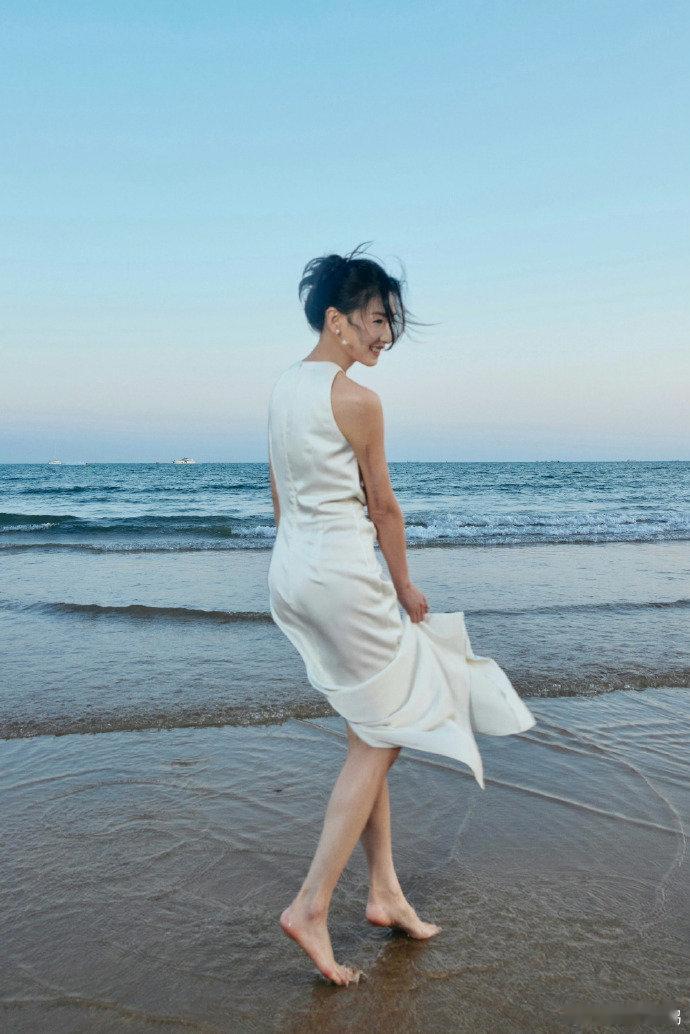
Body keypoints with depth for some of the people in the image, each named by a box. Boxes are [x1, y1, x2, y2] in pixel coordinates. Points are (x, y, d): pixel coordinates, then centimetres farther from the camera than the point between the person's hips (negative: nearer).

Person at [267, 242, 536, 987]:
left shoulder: (281, 388, 10)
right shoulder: (357, 401, -15)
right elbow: (382, 506, -9)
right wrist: (405, 588, 4)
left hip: (290, 568, 9)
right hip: (346, 572, -9)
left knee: (368, 731, 17)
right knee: (378, 738, 5)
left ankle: (385, 891, 27)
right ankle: (310, 906, 8)